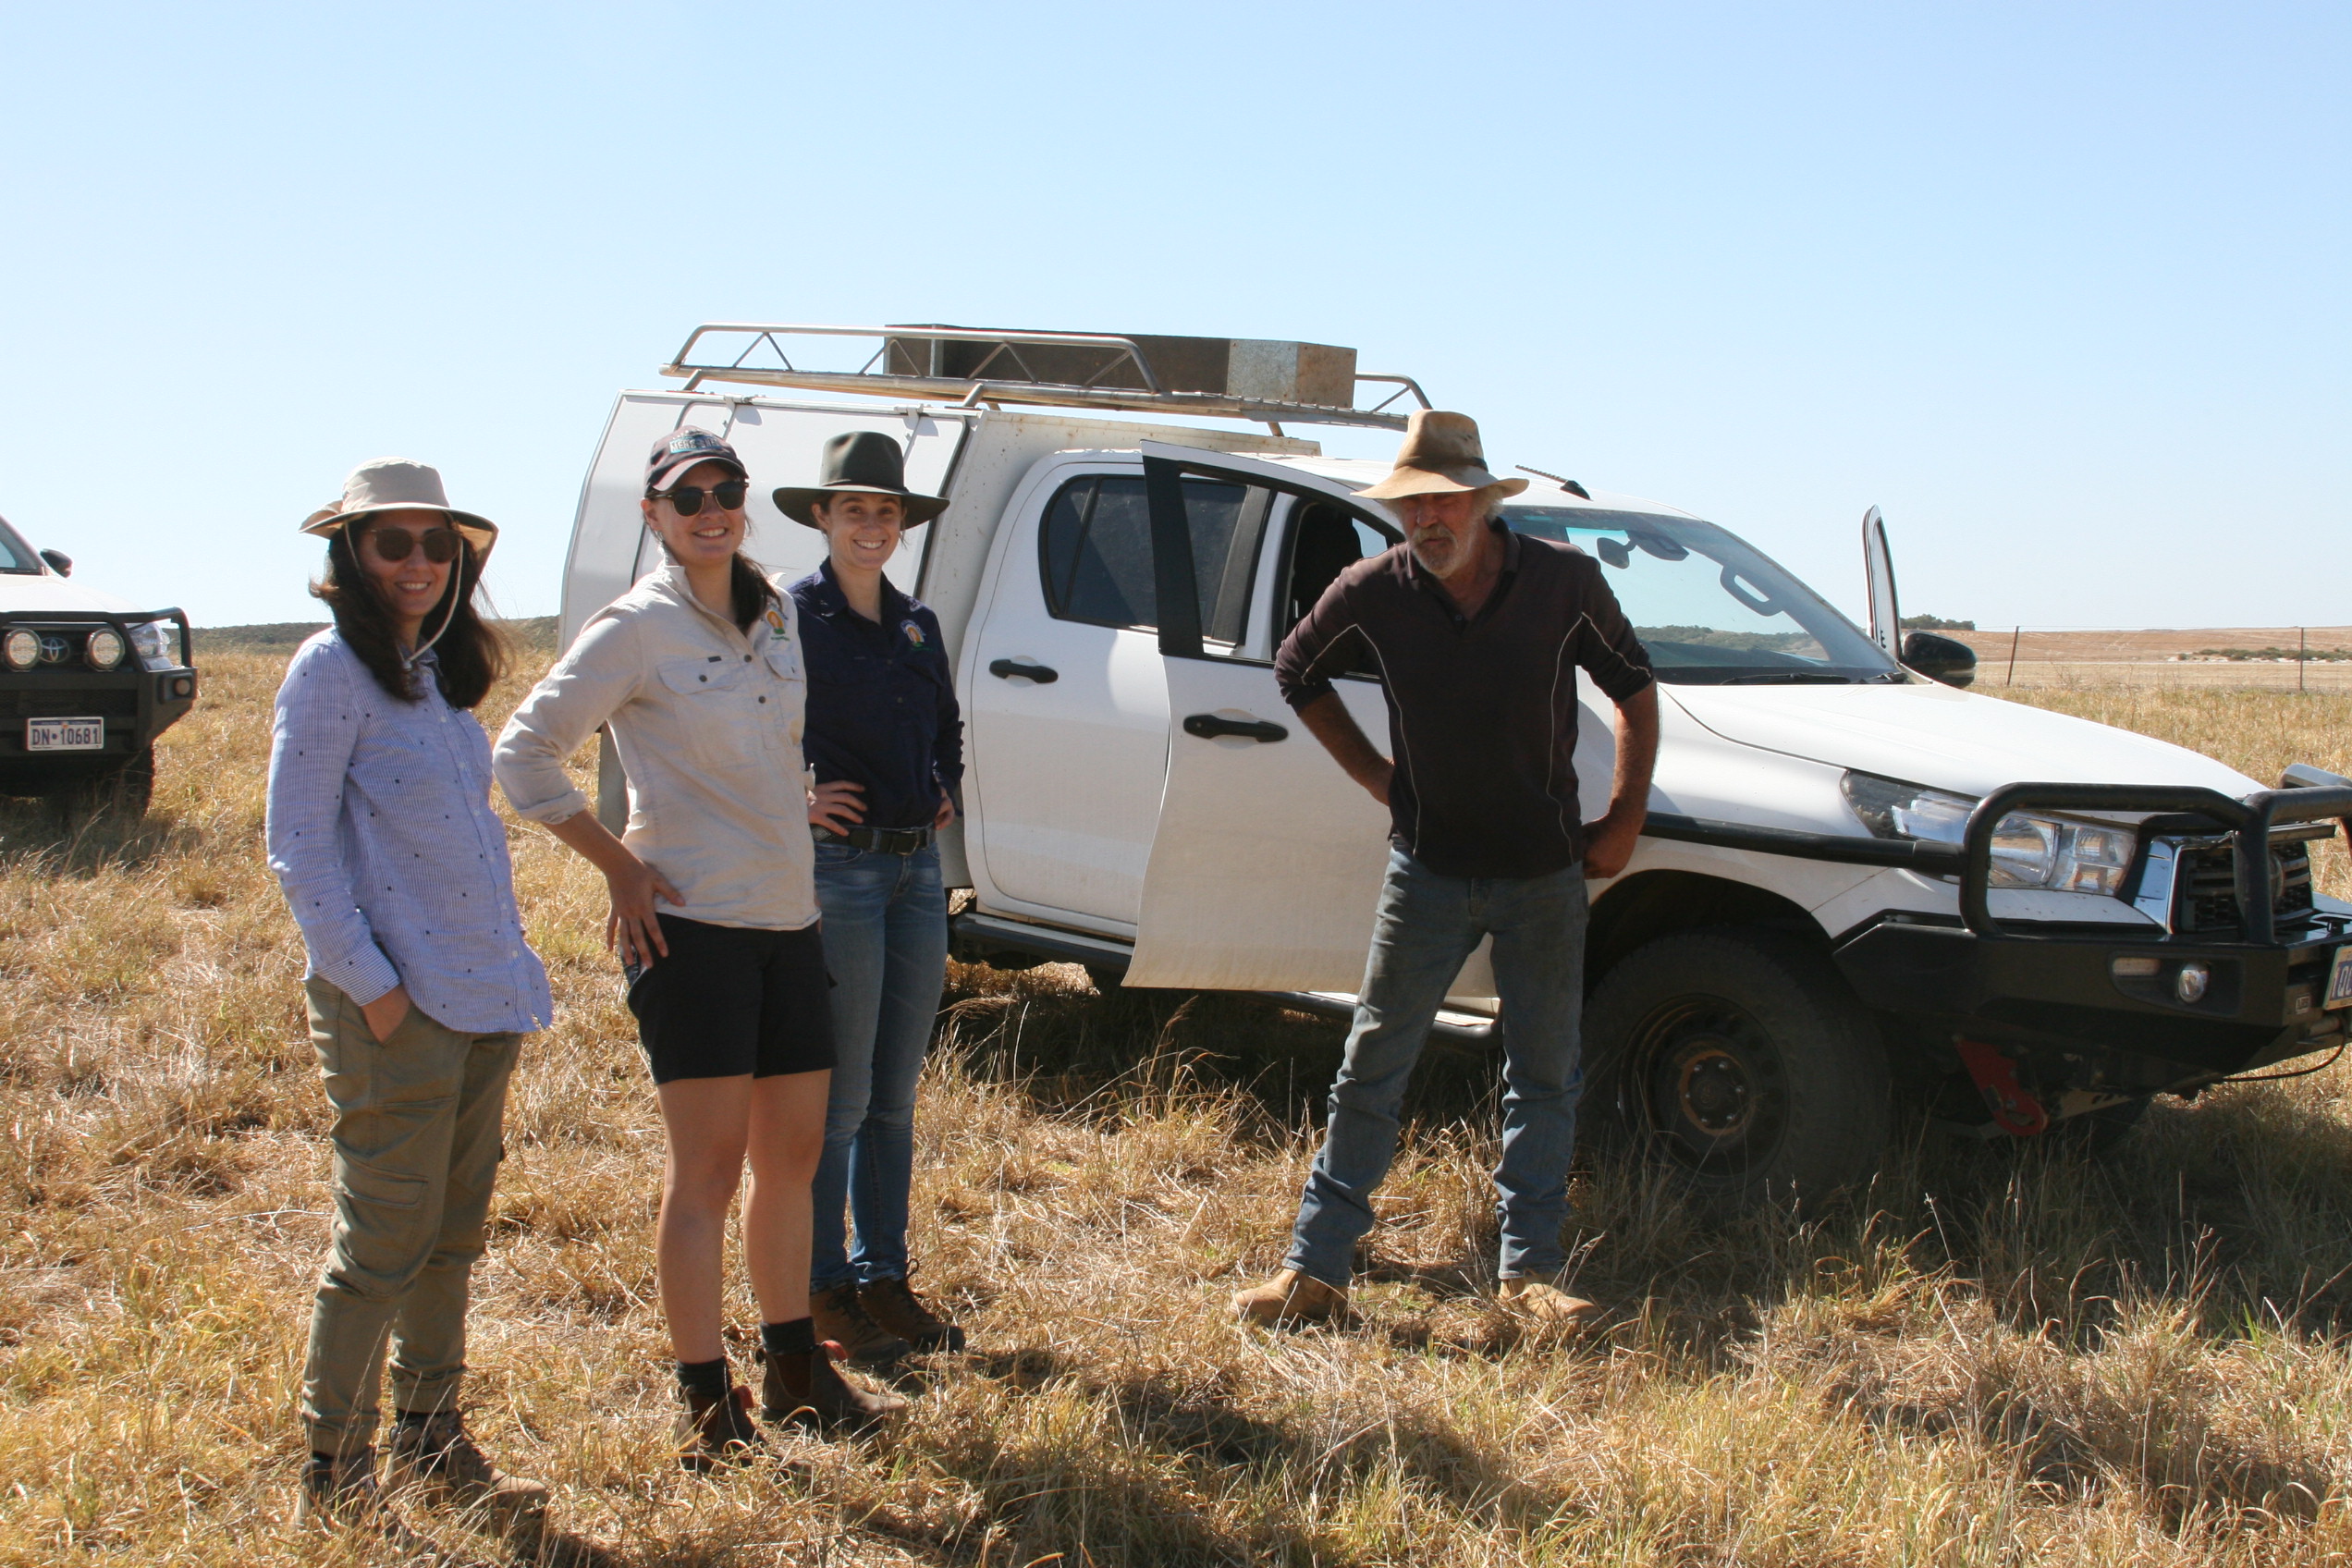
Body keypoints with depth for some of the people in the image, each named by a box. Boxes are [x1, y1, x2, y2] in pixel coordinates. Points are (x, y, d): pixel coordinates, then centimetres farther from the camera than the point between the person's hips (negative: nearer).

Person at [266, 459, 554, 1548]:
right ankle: (333, 1477, 11)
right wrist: (370, 985, -15)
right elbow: (299, 851, -13)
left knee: (454, 1234, 14)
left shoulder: (441, 670, 13)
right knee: (386, 1243, -2)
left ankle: (430, 1446, 26)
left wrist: (508, 965, 12)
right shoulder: (332, 668, -9)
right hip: (396, 1006, -8)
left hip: (482, 995, 8)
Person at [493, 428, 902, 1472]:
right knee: (707, 1168, -4)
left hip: (789, 919, 7)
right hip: (692, 925, -7)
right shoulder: (636, 628, -7)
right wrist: (618, 865, -9)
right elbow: (525, 752, -9)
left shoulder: (779, 616, 12)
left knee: (792, 1155, 13)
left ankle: (793, 1371, 27)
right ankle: (705, 1405, 5)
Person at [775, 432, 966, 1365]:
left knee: (895, 1096, 12)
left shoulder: (917, 625, 13)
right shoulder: (793, 619, -7)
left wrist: (944, 789, 14)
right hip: (839, 868, -7)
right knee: (840, 1098, -1)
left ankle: (884, 1278, 22)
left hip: (918, 868, 7)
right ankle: (824, 1292, 10)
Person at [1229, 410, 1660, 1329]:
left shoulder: (1563, 581, -9)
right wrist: (1373, 775, 4)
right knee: (1371, 1070, 2)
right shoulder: (1374, 593, -9)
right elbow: (1297, 672, 10)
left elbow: (1634, 690, 5)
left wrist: (1625, 820, 1)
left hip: (1547, 874, 0)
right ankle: (1315, 1269, 9)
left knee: (1544, 1077, 8)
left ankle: (1528, 1271, 20)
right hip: (1429, 869, 0)